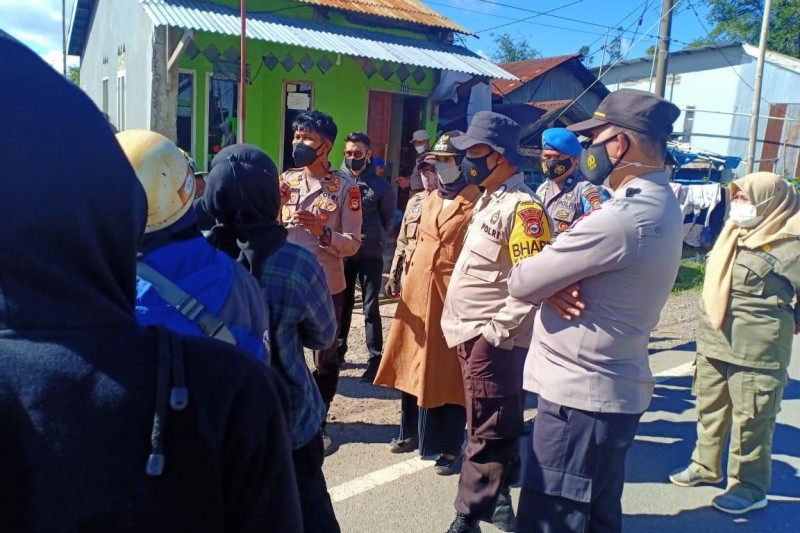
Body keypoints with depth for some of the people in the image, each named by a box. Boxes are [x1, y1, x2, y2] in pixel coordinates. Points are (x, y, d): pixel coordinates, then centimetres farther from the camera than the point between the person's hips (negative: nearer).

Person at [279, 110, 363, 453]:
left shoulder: (345, 187, -7)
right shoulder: (287, 179, 5)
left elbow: (353, 244, -8)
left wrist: (322, 232, -24)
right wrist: (273, 203, -11)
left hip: (326, 286, -3)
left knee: (325, 357, 11)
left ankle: (318, 422, 30)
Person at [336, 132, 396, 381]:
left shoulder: (381, 187, -4)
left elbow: (388, 220, 9)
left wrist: (373, 238, 8)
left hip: (370, 255, -2)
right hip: (341, 253, 2)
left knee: (371, 308, 0)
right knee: (342, 304, 15)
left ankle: (375, 359, 8)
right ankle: (338, 350, 30)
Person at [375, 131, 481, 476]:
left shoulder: (476, 200, -8)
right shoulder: (432, 198, 13)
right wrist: (406, 278, 17)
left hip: (452, 293, -7)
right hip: (417, 289, 7)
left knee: (447, 370, 2)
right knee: (414, 363, 14)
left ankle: (449, 447, 16)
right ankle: (412, 431, 31)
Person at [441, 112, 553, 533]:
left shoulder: (522, 207, -17)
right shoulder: (488, 200, 14)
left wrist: (496, 331, -19)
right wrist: (470, 331, 15)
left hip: (493, 339, -9)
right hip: (473, 335, 9)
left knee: (486, 433, 2)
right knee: (495, 425, 20)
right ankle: (498, 499, 36)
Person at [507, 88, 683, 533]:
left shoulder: (622, 217, -24)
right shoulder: (659, 203, 9)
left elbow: (522, 282, -20)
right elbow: (582, 259, 10)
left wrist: (547, 284, 2)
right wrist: (554, 283, -11)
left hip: (580, 396, -10)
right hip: (619, 390, 10)